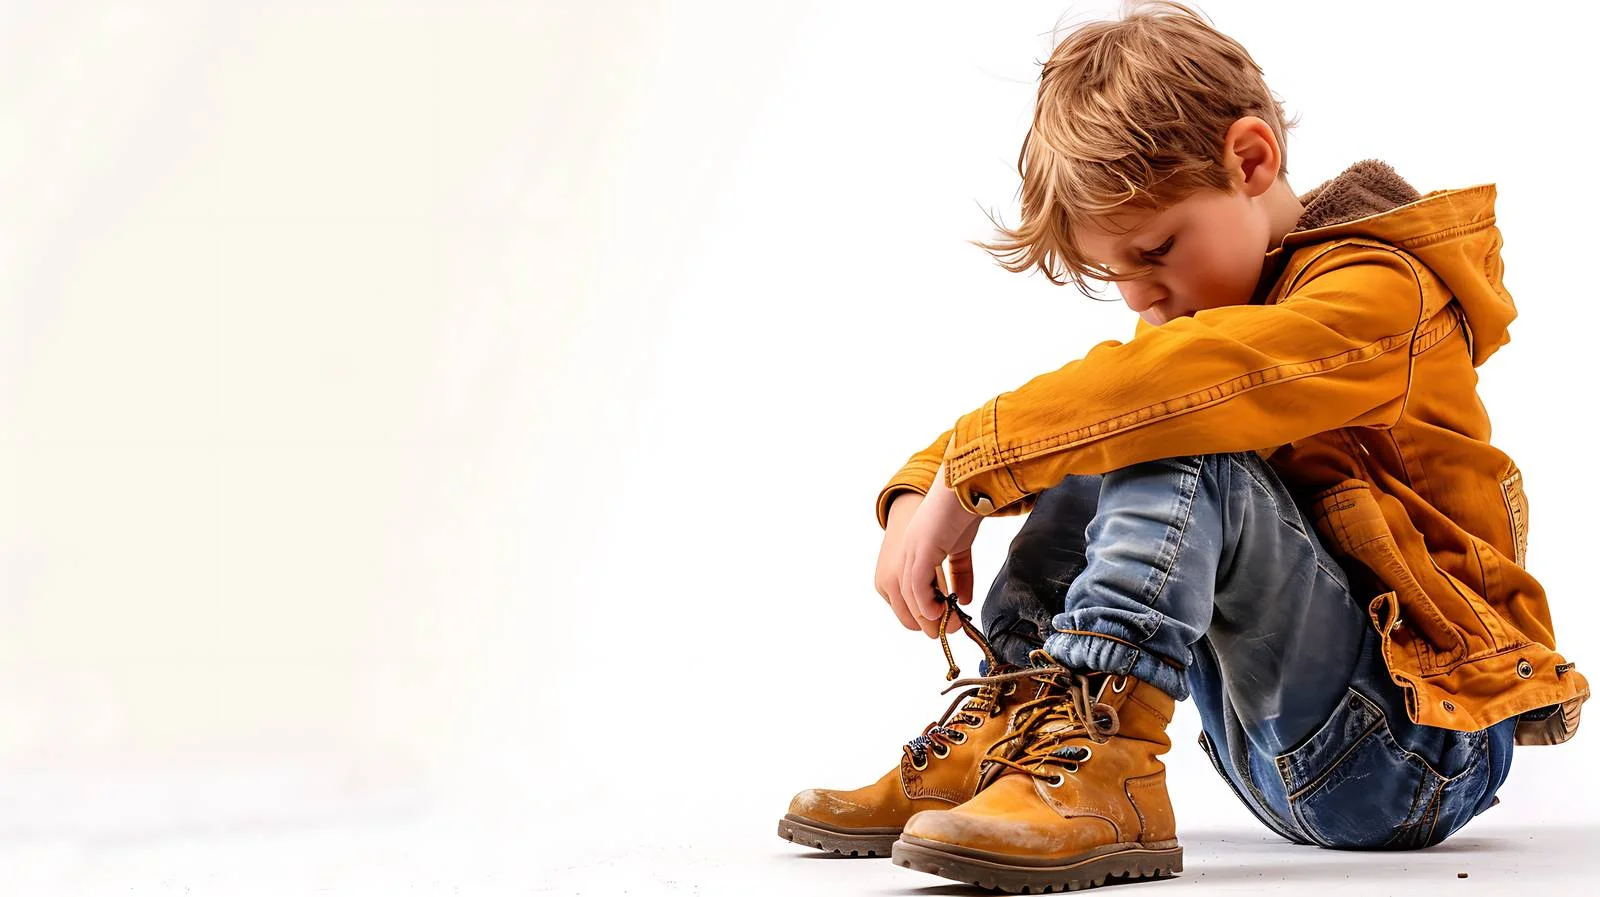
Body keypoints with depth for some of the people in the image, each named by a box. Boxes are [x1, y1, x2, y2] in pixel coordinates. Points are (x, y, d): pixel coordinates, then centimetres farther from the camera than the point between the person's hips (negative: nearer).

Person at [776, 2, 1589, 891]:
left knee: (1180, 453, -26)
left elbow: (1195, 375, -33)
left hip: (1425, 747, -9)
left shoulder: (1380, 294, -15)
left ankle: (1095, 753, -39)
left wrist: (970, 466, -30)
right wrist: (918, 497, -9)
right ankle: (1001, 737, -6)